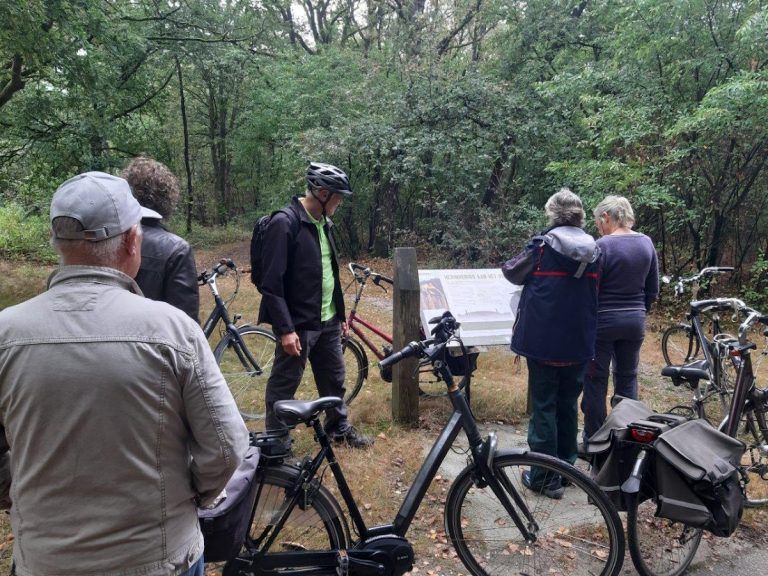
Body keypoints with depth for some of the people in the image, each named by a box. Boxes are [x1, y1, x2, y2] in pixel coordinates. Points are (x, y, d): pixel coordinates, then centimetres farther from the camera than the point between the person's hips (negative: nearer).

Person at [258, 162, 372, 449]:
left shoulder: (323, 222, 9)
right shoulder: (284, 223, -17)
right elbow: (271, 282, -20)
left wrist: (340, 314, 18)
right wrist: (285, 329, -22)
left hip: (328, 321, 8)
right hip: (298, 324, -8)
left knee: (334, 379, 20)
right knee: (284, 385, 6)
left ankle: (339, 427, 38)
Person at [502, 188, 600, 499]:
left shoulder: (543, 245, -10)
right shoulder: (594, 249, 4)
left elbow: (513, 273, 2)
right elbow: (596, 291, 14)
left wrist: (508, 264, 22)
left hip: (543, 338, -5)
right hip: (578, 341, 5)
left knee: (543, 406, 3)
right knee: (568, 403, 18)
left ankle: (545, 476, 7)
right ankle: (566, 464, 30)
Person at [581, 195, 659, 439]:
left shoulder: (603, 246, -16)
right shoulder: (646, 243, 3)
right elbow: (652, 290, 10)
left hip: (603, 321, -6)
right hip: (635, 321, 6)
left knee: (595, 381, 5)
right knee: (628, 377, 17)